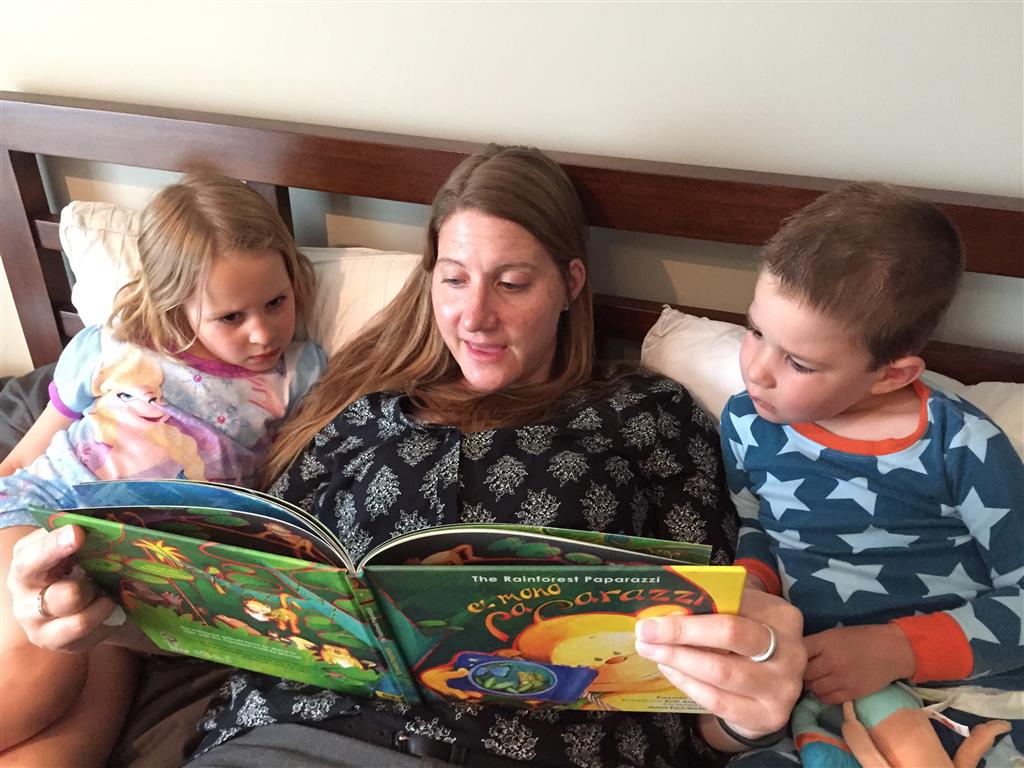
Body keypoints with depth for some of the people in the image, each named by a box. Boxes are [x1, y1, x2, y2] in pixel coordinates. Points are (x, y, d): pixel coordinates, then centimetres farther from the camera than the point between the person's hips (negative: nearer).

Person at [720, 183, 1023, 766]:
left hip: (968, 693, -2)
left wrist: (896, 648, -14)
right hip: (815, 691, 3)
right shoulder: (747, 424, -1)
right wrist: (752, 590, -2)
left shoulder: (960, 446, -12)